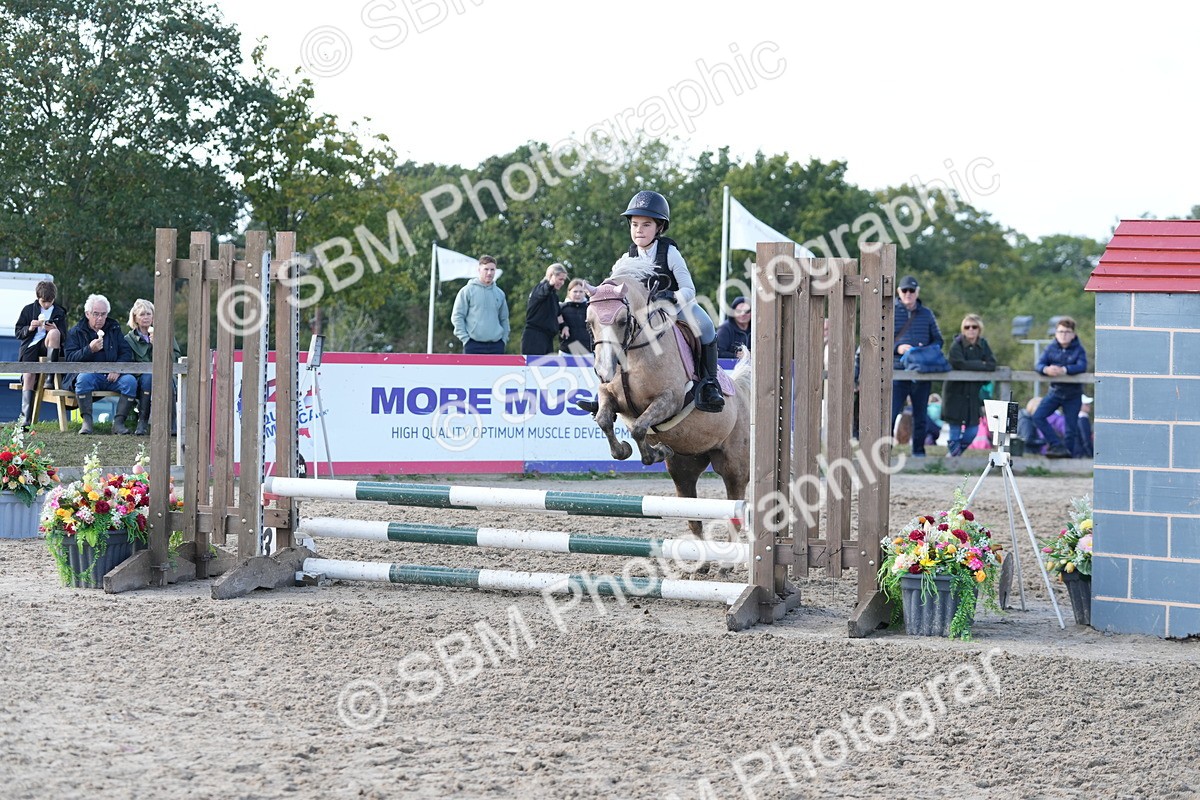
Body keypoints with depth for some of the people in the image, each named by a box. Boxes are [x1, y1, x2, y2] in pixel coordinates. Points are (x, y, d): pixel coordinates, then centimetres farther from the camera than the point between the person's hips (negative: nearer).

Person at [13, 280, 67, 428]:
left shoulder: (59, 313, 13)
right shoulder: (28, 310, 13)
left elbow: (63, 336, 10)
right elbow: (18, 332, 10)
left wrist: (55, 330, -13)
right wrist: (29, 328, -11)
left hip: (49, 347, 0)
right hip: (30, 346, 0)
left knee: (54, 334, -34)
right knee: (28, 374, -24)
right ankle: (26, 416, -27)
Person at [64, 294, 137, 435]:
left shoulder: (114, 329, 17)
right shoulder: (75, 332, 9)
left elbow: (127, 352, 11)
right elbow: (70, 358, -3)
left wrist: (118, 369, -9)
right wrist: (89, 350, -19)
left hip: (111, 376, 2)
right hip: (90, 374, -2)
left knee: (130, 381, -26)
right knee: (84, 378, -36)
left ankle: (118, 422, -26)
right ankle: (87, 421, -34)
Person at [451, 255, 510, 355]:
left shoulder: (500, 294, 12)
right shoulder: (467, 291, -1)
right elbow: (457, 316, -2)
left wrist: (504, 339, 8)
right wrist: (464, 338, -10)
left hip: (496, 346, 4)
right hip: (473, 345, -4)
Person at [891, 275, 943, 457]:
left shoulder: (927, 314, 11)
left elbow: (938, 340, 15)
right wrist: (897, 348, -15)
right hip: (897, 372, -3)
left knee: (920, 416, 9)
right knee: (890, 413, -11)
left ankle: (919, 452, 18)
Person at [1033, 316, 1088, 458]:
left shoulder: (1078, 350, -7)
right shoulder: (1050, 348, 1)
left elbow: (1082, 366, -23)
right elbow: (1039, 365, -10)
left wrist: (1064, 370, -39)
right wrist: (1046, 369, -35)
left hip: (1073, 394, -3)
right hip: (1055, 392, 3)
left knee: (1071, 427, 0)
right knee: (1038, 417, -13)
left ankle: (1067, 450, 13)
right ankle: (1057, 444, -11)